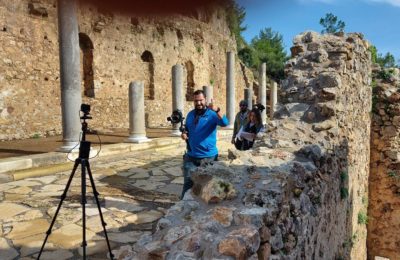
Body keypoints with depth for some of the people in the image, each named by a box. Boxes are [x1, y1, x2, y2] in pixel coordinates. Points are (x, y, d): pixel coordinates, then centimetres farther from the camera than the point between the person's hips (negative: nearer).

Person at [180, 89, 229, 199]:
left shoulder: (212, 114, -9)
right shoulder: (190, 114, 7)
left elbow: (225, 123, -28)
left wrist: (217, 110, -46)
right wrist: (184, 133, -3)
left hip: (209, 156, -4)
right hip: (191, 157, 4)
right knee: (188, 183, 6)